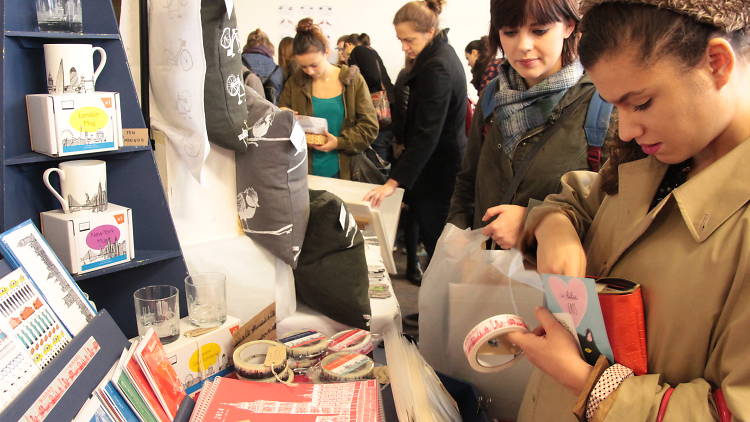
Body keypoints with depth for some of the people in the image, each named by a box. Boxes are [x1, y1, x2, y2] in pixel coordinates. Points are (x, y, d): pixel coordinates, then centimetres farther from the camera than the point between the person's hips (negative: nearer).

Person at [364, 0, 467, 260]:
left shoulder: (436, 68, -22)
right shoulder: (443, 54, 9)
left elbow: (426, 134, -28)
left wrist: (394, 182, -30)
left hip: (439, 169, -10)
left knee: (434, 241, -2)